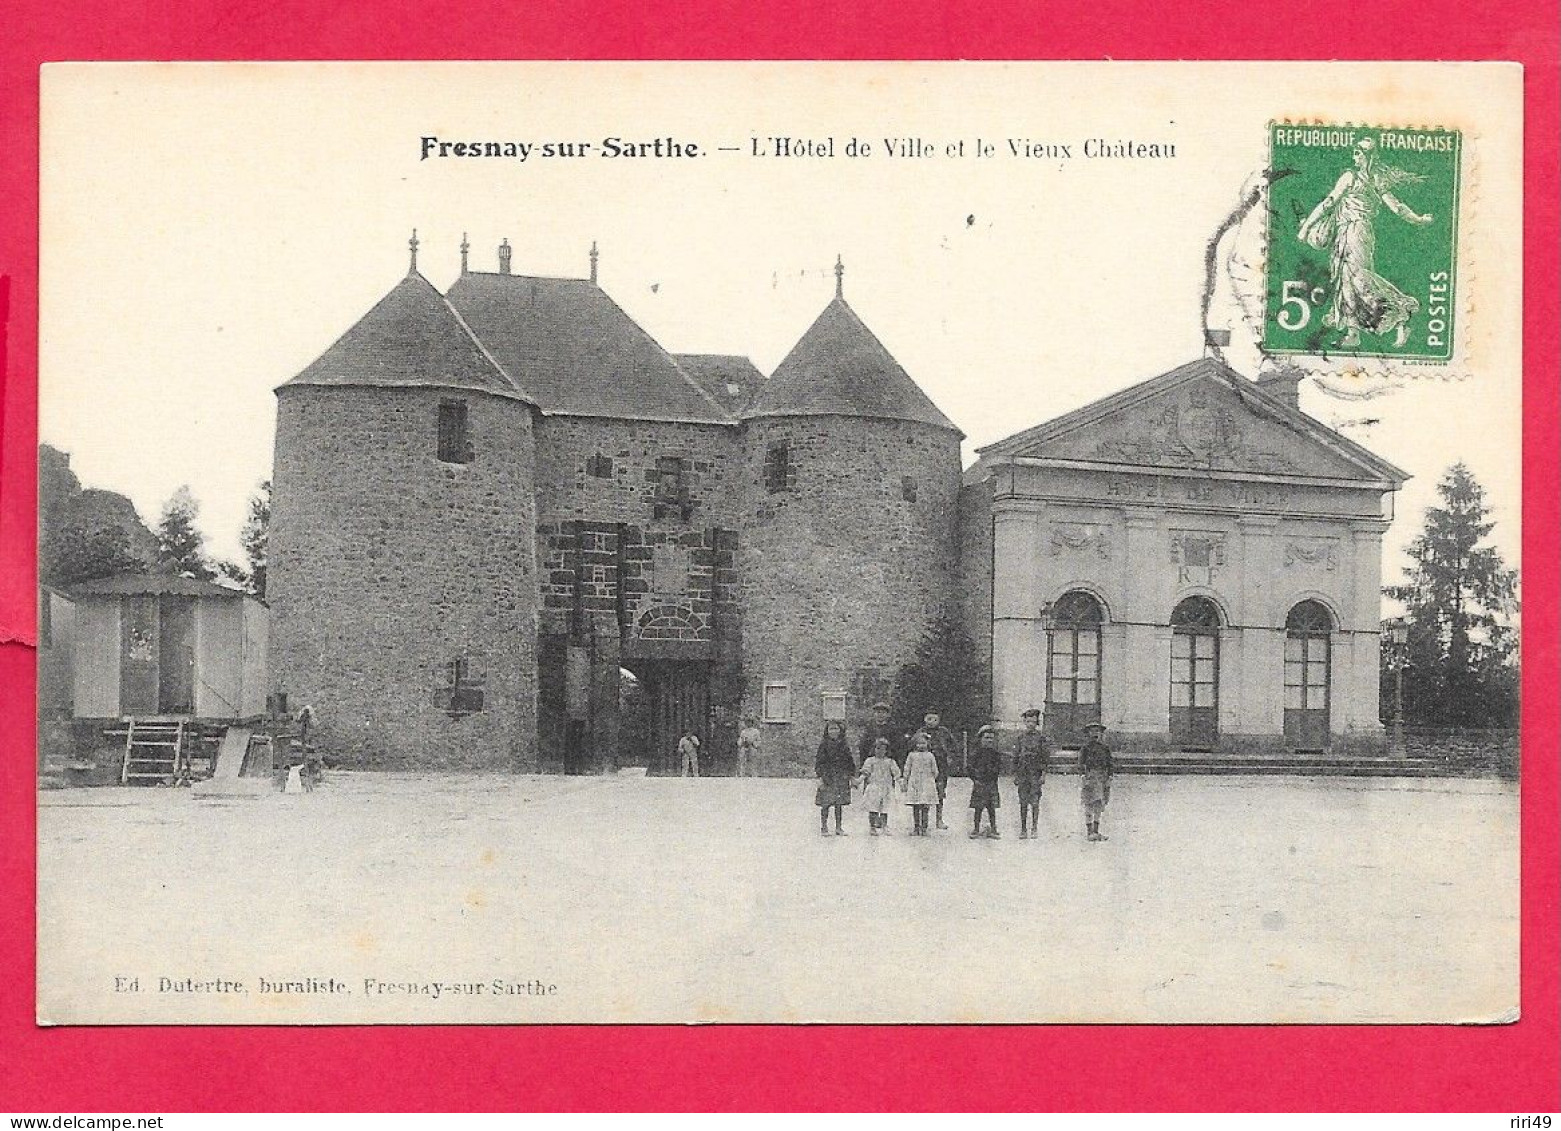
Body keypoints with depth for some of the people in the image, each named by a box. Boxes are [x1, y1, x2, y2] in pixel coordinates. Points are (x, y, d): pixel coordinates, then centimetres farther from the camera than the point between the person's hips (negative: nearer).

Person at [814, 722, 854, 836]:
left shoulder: (845, 745, 8)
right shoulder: (824, 745, -1)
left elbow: (850, 762, 13)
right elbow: (819, 762, -3)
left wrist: (852, 776, 9)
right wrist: (820, 777, -10)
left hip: (842, 779, 3)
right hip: (827, 778, -3)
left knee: (839, 804, 7)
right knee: (825, 804, -3)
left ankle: (839, 828, 13)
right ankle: (824, 827, 5)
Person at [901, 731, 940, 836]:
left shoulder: (930, 756, 6)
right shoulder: (911, 755, 5)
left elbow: (935, 771, 10)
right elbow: (907, 770, 7)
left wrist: (933, 781, 7)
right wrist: (905, 782, 4)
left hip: (927, 783, 0)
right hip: (914, 783, 0)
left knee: (925, 807, -2)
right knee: (915, 807, 1)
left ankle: (924, 828, 3)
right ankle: (916, 828, 8)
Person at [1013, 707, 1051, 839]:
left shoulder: (1041, 737, 1)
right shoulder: (1021, 737, 9)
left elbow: (1046, 756, -1)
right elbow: (1016, 756, 13)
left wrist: (1043, 774, -9)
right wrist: (1015, 774, 9)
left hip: (1036, 772, -3)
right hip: (1022, 772, 3)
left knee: (1034, 801, -3)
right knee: (1023, 802, 3)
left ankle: (1034, 829, 1)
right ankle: (1023, 830, 6)